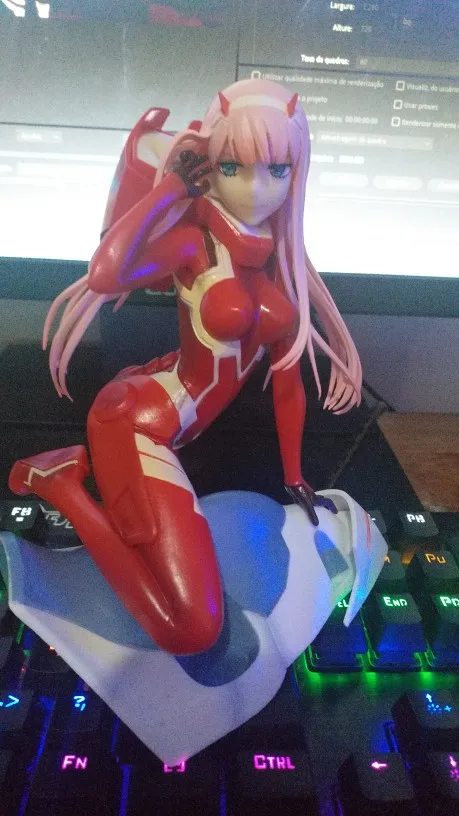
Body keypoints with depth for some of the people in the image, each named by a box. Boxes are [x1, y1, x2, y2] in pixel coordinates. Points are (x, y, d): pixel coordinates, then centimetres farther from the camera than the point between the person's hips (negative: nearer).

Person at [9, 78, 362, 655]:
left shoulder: (280, 259, 4)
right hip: (137, 422, -8)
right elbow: (106, 274, -39)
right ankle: (59, 480, -3)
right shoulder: (193, 242, -16)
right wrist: (170, 185, -24)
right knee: (192, 629, -11)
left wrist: (294, 479, 15)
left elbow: (286, 374, 9)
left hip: (165, 428, 8)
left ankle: (85, 467, 22)